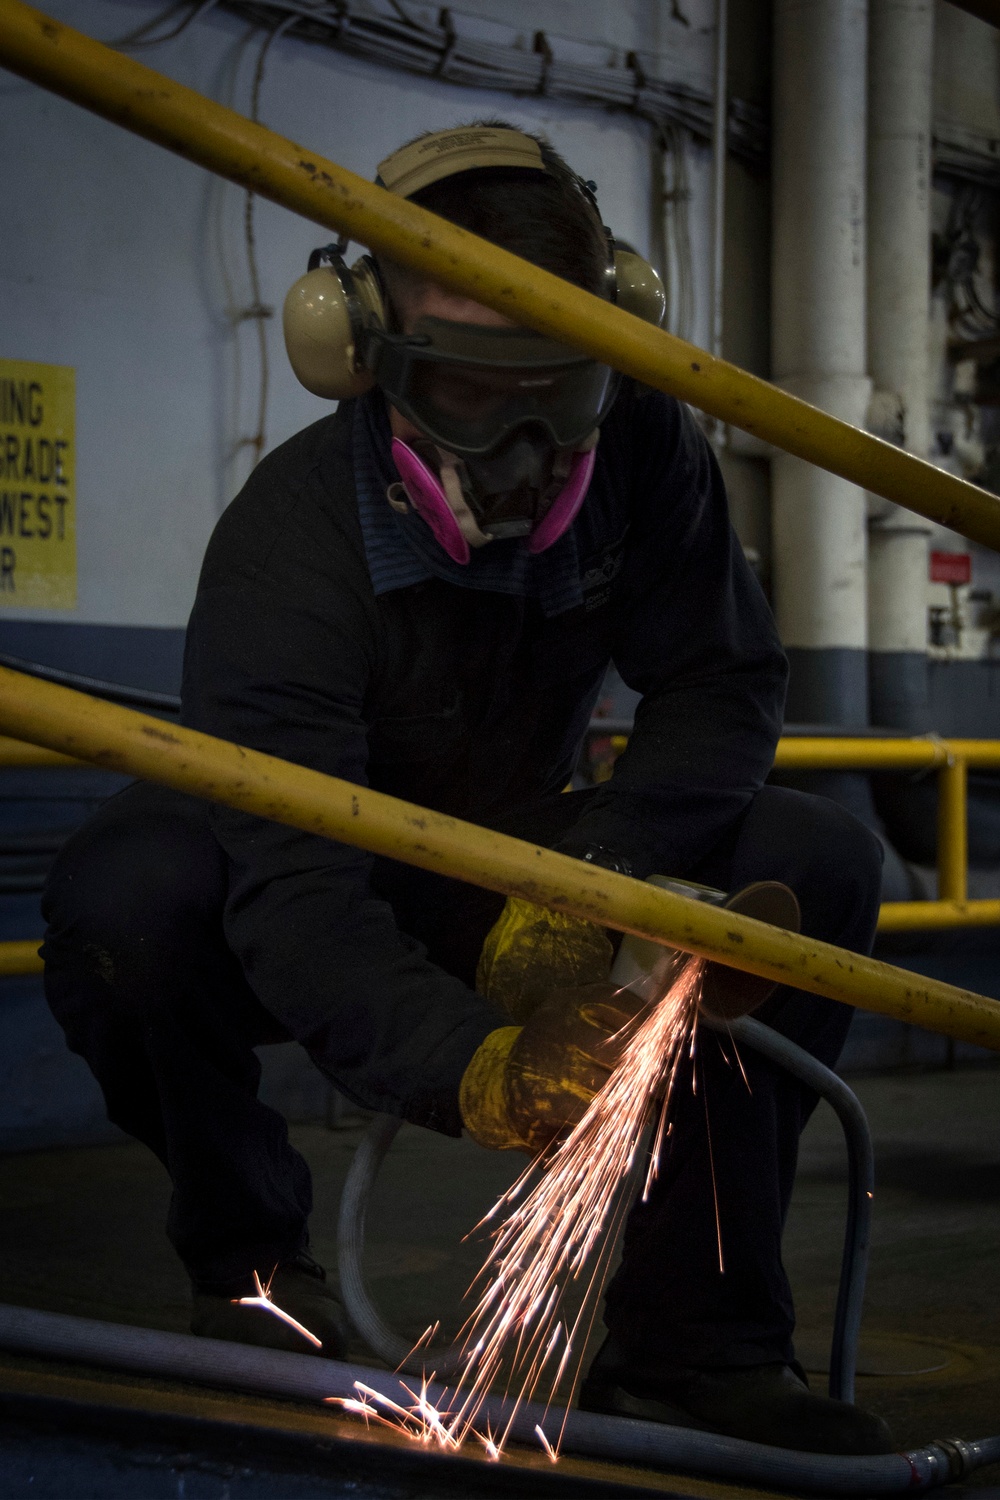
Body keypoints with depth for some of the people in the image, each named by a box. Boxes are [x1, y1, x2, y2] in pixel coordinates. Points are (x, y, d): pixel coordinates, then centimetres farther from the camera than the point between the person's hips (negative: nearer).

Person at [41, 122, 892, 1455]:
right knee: (123, 895, -37)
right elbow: (296, 893, -41)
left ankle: (691, 1346, -13)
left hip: (508, 874, 4)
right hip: (321, 932, -4)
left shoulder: (643, 457, -16)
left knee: (819, 867, -18)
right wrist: (479, 1069, -60)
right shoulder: (287, 541, -31)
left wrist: (583, 879, -30)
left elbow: (727, 687, -11)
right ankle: (249, 1266, -8)